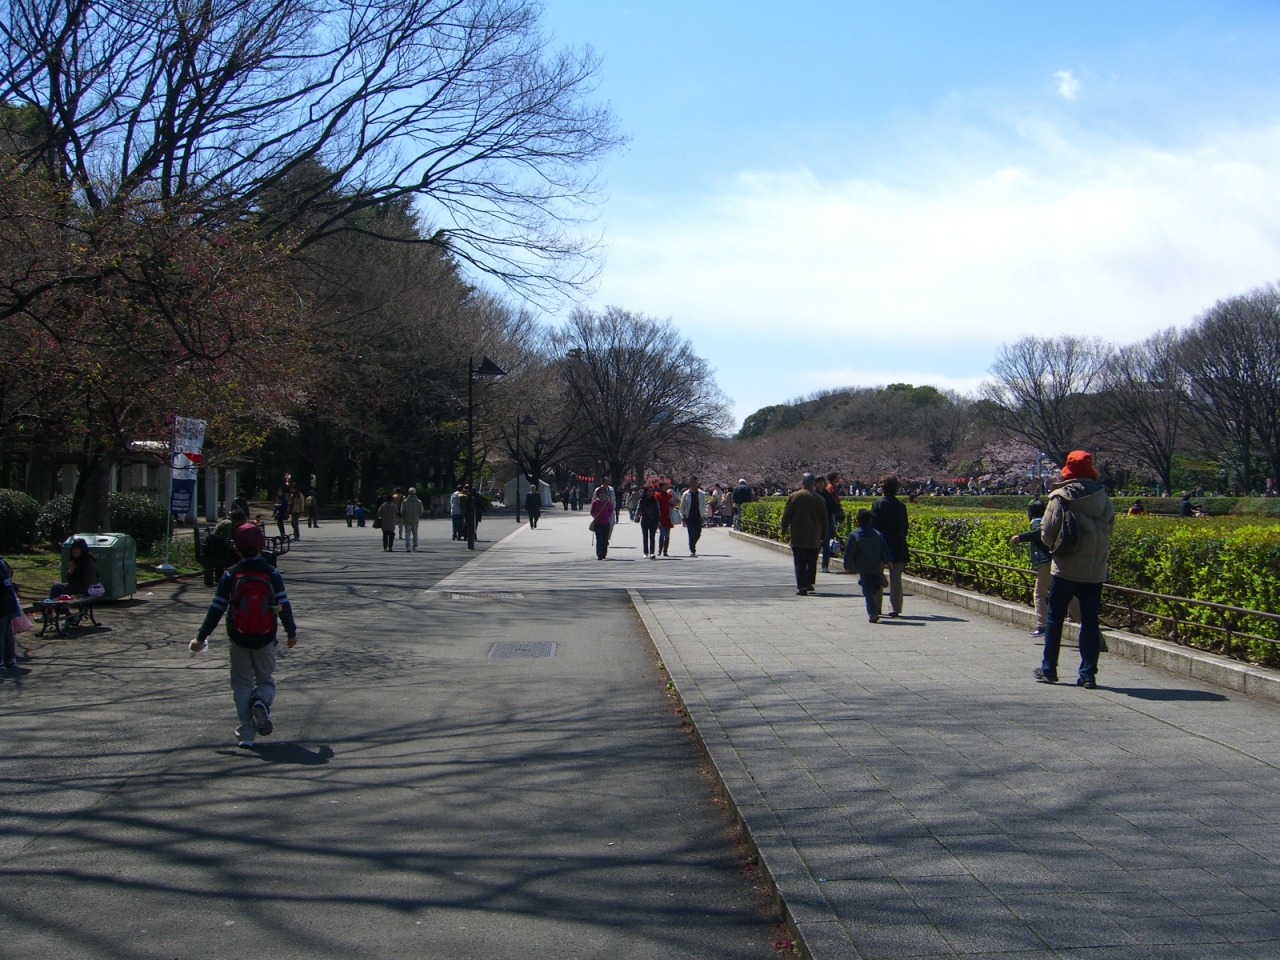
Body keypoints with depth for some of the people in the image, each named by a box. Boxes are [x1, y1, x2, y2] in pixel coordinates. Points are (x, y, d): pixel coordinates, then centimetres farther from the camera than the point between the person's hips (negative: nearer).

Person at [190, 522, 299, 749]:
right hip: (265, 639, 0)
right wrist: (291, 632, 9)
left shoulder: (230, 576, -5)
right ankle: (262, 701, -17)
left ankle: (246, 734, 2)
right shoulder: (272, 574, -5)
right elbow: (284, 606, -4)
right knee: (265, 678, 17)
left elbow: (216, 610, -4)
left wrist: (201, 637, 4)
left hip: (238, 640, 0)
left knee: (242, 684, 9)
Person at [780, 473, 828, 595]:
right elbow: (824, 520, 7)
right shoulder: (820, 499, 2)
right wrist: (823, 535, 17)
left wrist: (784, 530, 10)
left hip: (798, 536, -3)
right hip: (814, 538, 3)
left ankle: (802, 586, -11)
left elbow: (786, 516, -3)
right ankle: (810, 584, 18)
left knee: (800, 563, -2)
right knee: (812, 562, 16)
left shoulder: (794, 497, -5)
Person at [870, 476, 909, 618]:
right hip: (898, 547, 3)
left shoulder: (878, 504, -8)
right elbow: (904, 527, 7)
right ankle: (895, 608, 3)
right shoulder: (901, 506, 3)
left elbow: (873, 525, -9)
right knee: (896, 579, 7)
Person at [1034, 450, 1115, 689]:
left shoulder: (1060, 498, -9)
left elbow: (1047, 533, -9)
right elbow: (1108, 530, 6)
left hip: (1066, 569, -3)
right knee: (1090, 620, 6)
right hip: (1095, 570, 3)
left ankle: (1048, 669, 15)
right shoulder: (1104, 499, 2)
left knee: (1055, 618, 9)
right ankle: (1088, 673, 5)